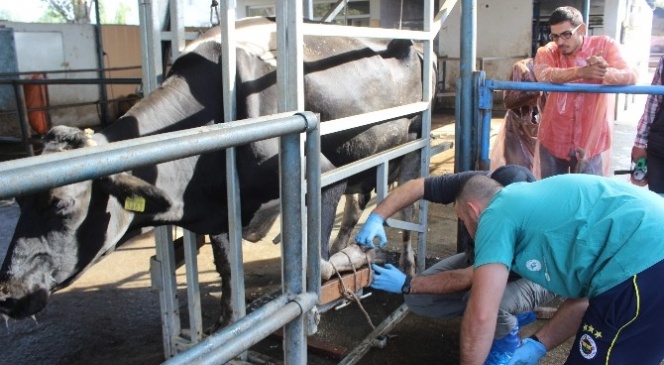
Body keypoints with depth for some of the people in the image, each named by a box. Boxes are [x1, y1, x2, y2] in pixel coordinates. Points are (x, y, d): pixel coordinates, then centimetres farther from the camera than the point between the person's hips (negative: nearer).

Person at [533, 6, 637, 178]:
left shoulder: (604, 45, -4)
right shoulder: (546, 52, -3)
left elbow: (631, 76, -16)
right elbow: (543, 75, -25)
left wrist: (606, 72, -38)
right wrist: (581, 72, -40)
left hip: (592, 141, -1)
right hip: (553, 140, 1)